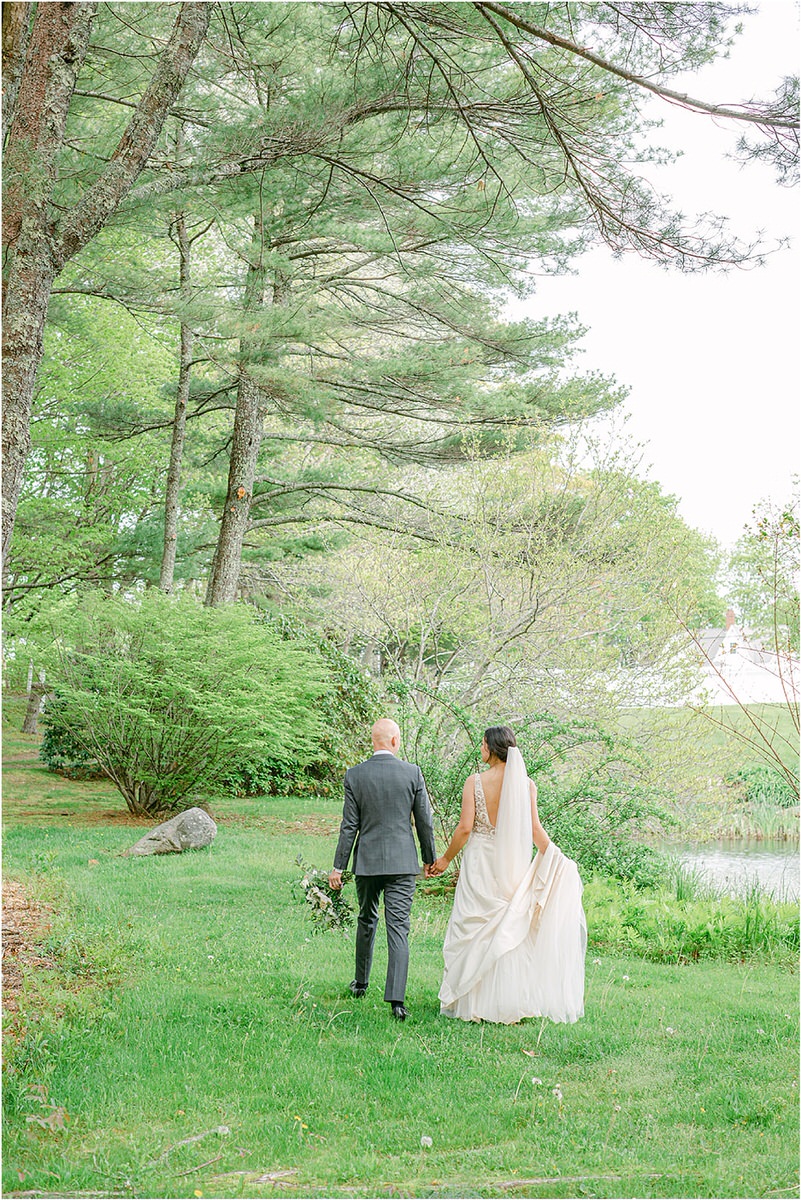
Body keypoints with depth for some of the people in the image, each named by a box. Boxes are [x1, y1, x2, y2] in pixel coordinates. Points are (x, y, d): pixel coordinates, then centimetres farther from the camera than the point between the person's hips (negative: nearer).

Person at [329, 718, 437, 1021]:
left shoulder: (354, 775, -4)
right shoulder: (412, 773, -5)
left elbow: (349, 825, -3)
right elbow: (424, 821, 0)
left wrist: (338, 866, 4)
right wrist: (430, 858, 14)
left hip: (366, 861, 1)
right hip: (402, 861, -1)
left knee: (367, 920, 21)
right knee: (398, 928, -3)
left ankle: (361, 983, 35)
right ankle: (396, 999, -13)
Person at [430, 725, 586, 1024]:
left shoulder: (474, 781, -7)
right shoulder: (525, 784, -1)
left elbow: (465, 828, -10)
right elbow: (535, 829, -5)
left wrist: (446, 859, 3)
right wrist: (558, 859, 3)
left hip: (480, 862, -2)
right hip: (513, 863, 2)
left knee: (474, 931, 6)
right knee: (510, 930, 9)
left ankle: (473, 1002, 7)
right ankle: (511, 1001, 8)